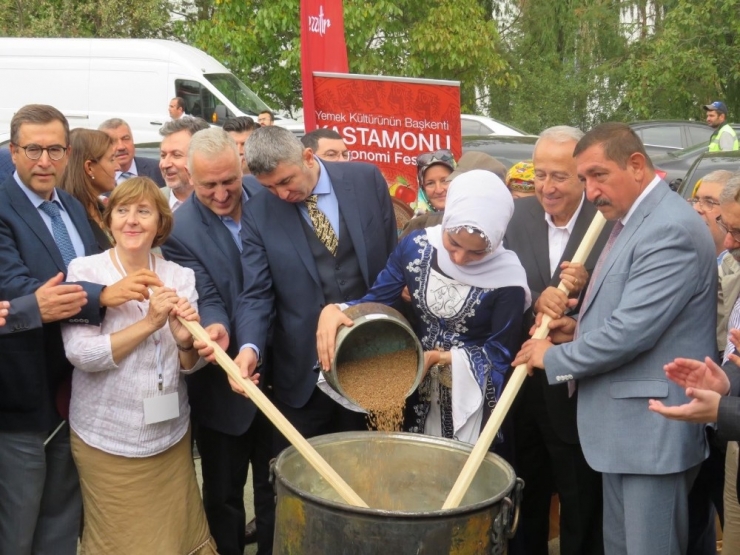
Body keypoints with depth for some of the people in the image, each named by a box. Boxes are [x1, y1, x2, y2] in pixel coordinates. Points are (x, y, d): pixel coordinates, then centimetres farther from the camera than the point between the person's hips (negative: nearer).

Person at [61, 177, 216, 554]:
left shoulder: (180, 277, 0)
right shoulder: (84, 270, -8)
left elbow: (191, 365, 0)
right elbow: (81, 354, -18)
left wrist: (185, 339, -22)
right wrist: (149, 323, -26)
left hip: (171, 435, 3)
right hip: (107, 439, -3)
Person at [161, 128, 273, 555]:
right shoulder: (180, 229, -15)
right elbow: (207, 297, -19)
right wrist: (216, 327, -41)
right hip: (224, 385, -3)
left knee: (276, 485, 19)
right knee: (223, 492, 13)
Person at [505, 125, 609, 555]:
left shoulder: (610, 222, -13)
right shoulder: (520, 215, 1)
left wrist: (587, 285, -30)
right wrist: (536, 298, -23)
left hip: (578, 391, -4)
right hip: (522, 381, 4)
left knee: (582, 509, 13)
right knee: (524, 500, 22)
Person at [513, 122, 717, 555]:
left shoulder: (672, 229, -20)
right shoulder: (633, 221, 13)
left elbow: (632, 331, -25)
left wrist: (555, 358, -12)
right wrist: (582, 328, 4)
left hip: (653, 428, -10)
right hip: (624, 426, 10)